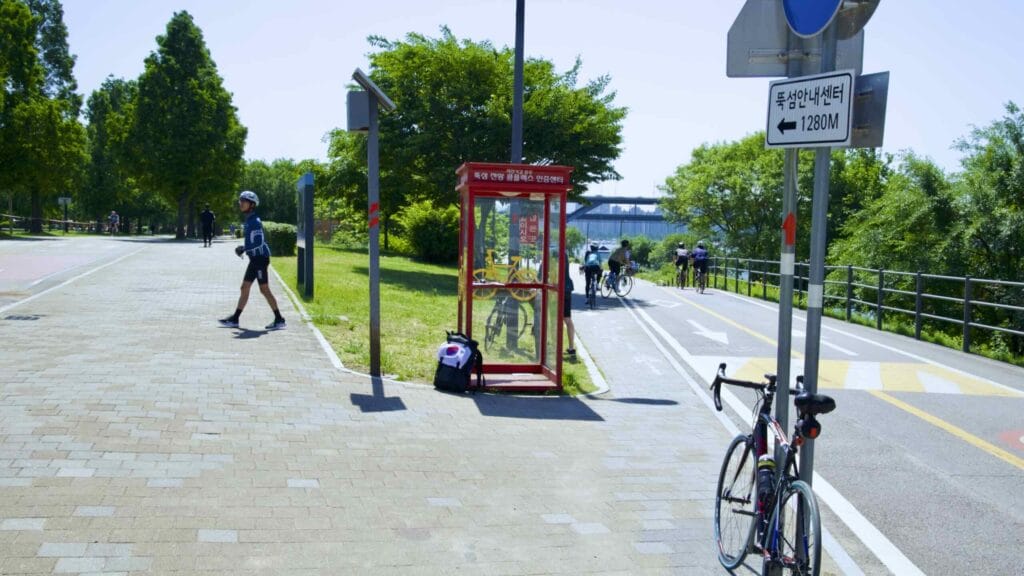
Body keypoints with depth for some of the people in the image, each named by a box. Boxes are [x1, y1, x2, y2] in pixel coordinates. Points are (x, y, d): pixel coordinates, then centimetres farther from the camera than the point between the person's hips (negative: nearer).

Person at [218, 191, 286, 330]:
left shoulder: (254, 221, -16)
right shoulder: (249, 220, 14)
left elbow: (259, 242, -23)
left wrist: (243, 249, -16)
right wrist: (243, 248, 9)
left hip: (260, 258, -10)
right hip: (255, 259, 10)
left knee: (264, 289, -5)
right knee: (245, 287, 10)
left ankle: (279, 320, 2)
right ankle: (235, 319, 15)